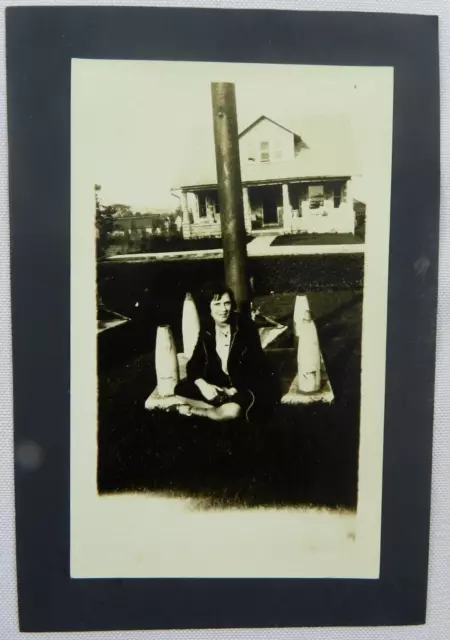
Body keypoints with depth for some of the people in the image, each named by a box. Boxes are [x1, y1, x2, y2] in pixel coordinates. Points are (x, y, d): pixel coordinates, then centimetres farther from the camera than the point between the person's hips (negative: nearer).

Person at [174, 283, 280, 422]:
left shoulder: (245, 325, -16)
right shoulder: (207, 328, -4)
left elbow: (256, 364, -15)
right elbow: (194, 362, -6)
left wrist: (236, 389, -25)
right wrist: (203, 385, -26)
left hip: (246, 383, -4)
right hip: (217, 382, 4)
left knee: (233, 410, -33)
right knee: (181, 390, -13)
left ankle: (194, 411, -8)